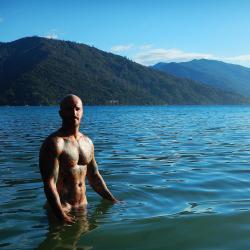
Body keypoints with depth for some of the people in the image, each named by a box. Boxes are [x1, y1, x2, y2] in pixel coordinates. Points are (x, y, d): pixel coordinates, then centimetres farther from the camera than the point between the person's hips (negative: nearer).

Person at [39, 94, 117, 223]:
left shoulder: (87, 142, 9)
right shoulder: (54, 143, -15)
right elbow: (49, 184, -21)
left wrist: (113, 200, 14)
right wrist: (61, 216, -29)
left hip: (83, 206, 6)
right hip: (62, 209, -6)